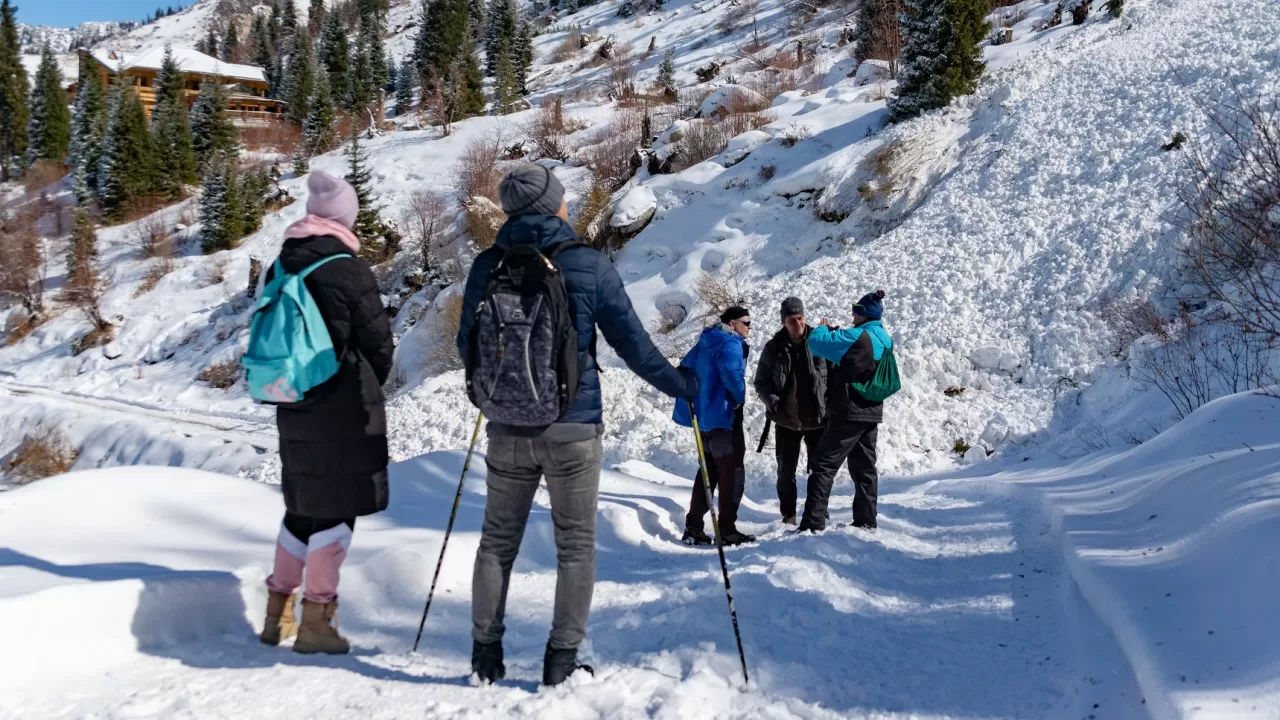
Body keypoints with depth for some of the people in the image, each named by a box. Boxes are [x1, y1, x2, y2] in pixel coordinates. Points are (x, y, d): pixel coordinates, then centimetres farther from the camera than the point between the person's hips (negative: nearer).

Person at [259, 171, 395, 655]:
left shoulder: (281, 267, 7)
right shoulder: (348, 269, -13)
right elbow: (378, 341, -7)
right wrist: (368, 388, 11)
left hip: (294, 406, 7)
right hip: (345, 409, -7)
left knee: (303, 506, 18)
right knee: (336, 509, 1)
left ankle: (278, 613, 24)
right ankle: (316, 620, 4)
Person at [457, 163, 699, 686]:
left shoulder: (488, 265, 0)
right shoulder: (587, 265, -8)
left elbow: (468, 345, 10)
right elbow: (632, 343, -6)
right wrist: (682, 386, 8)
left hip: (508, 429, 3)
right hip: (573, 428, -3)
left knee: (497, 541, 15)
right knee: (575, 544, 9)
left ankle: (486, 650, 19)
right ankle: (561, 658, 9)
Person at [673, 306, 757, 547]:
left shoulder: (705, 343, 16)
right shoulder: (731, 344, -13)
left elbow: (685, 369, 21)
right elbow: (731, 371, -32)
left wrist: (692, 401, 21)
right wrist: (740, 398, -18)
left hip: (704, 416, 9)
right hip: (723, 416, -9)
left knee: (708, 471, 15)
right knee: (732, 473, -2)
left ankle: (693, 528, 15)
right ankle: (727, 530, -1)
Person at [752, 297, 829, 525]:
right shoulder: (774, 348, -2)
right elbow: (761, 381, 5)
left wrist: (830, 404, -9)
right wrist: (774, 403, -10)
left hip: (817, 418, -1)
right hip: (787, 420, 1)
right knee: (786, 469, 8)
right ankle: (788, 514, 22)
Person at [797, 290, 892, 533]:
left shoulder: (857, 336, -16)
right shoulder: (884, 340, 10)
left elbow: (816, 342, -20)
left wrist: (822, 328, 2)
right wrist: (835, 332, 12)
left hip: (848, 413, -8)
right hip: (871, 413, 8)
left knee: (825, 466, -7)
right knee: (864, 467, 15)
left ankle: (813, 522, -11)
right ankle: (866, 521, 19)